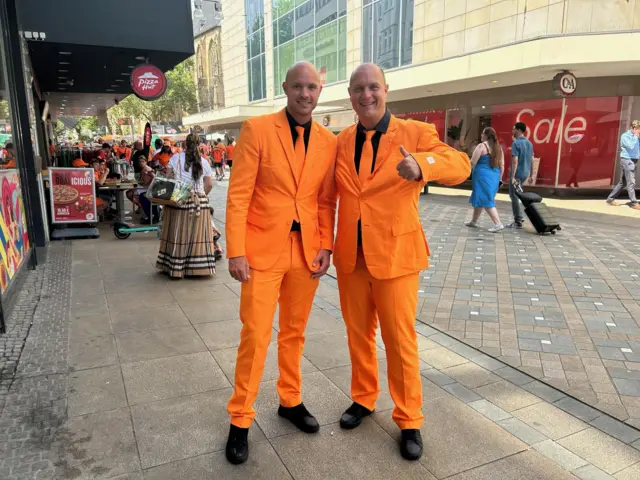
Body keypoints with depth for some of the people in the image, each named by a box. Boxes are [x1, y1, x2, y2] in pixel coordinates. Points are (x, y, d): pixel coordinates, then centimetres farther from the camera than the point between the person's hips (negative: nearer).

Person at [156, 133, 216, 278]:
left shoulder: (175, 158, 1)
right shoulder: (203, 162, 3)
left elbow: (167, 180, 2)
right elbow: (209, 185, 2)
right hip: (199, 201, 0)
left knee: (178, 234, 6)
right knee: (197, 235, 6)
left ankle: (175, 268, 12)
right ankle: (196, 267, 12)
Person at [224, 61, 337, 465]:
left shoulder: (329, 141, 5)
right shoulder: (257, 129, -5)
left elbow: (326, 201, 9)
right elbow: (238, 194, -8)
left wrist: (326, 246, -1)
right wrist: (236, 251, -12)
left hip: (307, 251, 4)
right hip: (263, 249, -3)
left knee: (295, 333, 15)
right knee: (255, 337, 1)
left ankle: (291, 401, 35)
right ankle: (241, 419, 18)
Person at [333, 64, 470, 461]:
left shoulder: (415, 133, -7)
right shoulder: (341, 142, 5)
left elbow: (460, 164, -19)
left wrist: (422, 166, -40)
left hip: (395, 254, -3)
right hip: (350, 256, 4)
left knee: (400, 340, 6)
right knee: (358, 334, 17)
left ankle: (409, 420, 25)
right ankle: (363, 399, 38)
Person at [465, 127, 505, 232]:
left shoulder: (481, 146, -10)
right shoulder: (498, 148, 10)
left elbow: (472, 163, -13)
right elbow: (502, 165, 11)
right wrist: (499, 178, 18)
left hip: (483, 176, -8)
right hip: (494, 176, 8)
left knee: (486, 200, -5)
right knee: (481, 199, 18)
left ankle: (498, 224, -12)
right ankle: (473, 221, 27)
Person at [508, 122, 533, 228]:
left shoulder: (516, 143, -15)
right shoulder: (529, 143, 10)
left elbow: (515, 161, -22)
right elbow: (532, 159, 14)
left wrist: (512, 176, -22)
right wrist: (531, 174, 20)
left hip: (517, 173, -8)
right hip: (525, 173, 8)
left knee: (514, 196, -2)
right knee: (516, 195, 23)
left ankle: (518, 222, -1)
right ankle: (520, 216, 21)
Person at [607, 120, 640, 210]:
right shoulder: (625, 136, -8)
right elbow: (631, 146, -20)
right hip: (627, 160, -8)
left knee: (623, 182, 11)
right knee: (631, 182, -8)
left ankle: (611, 198, 18)